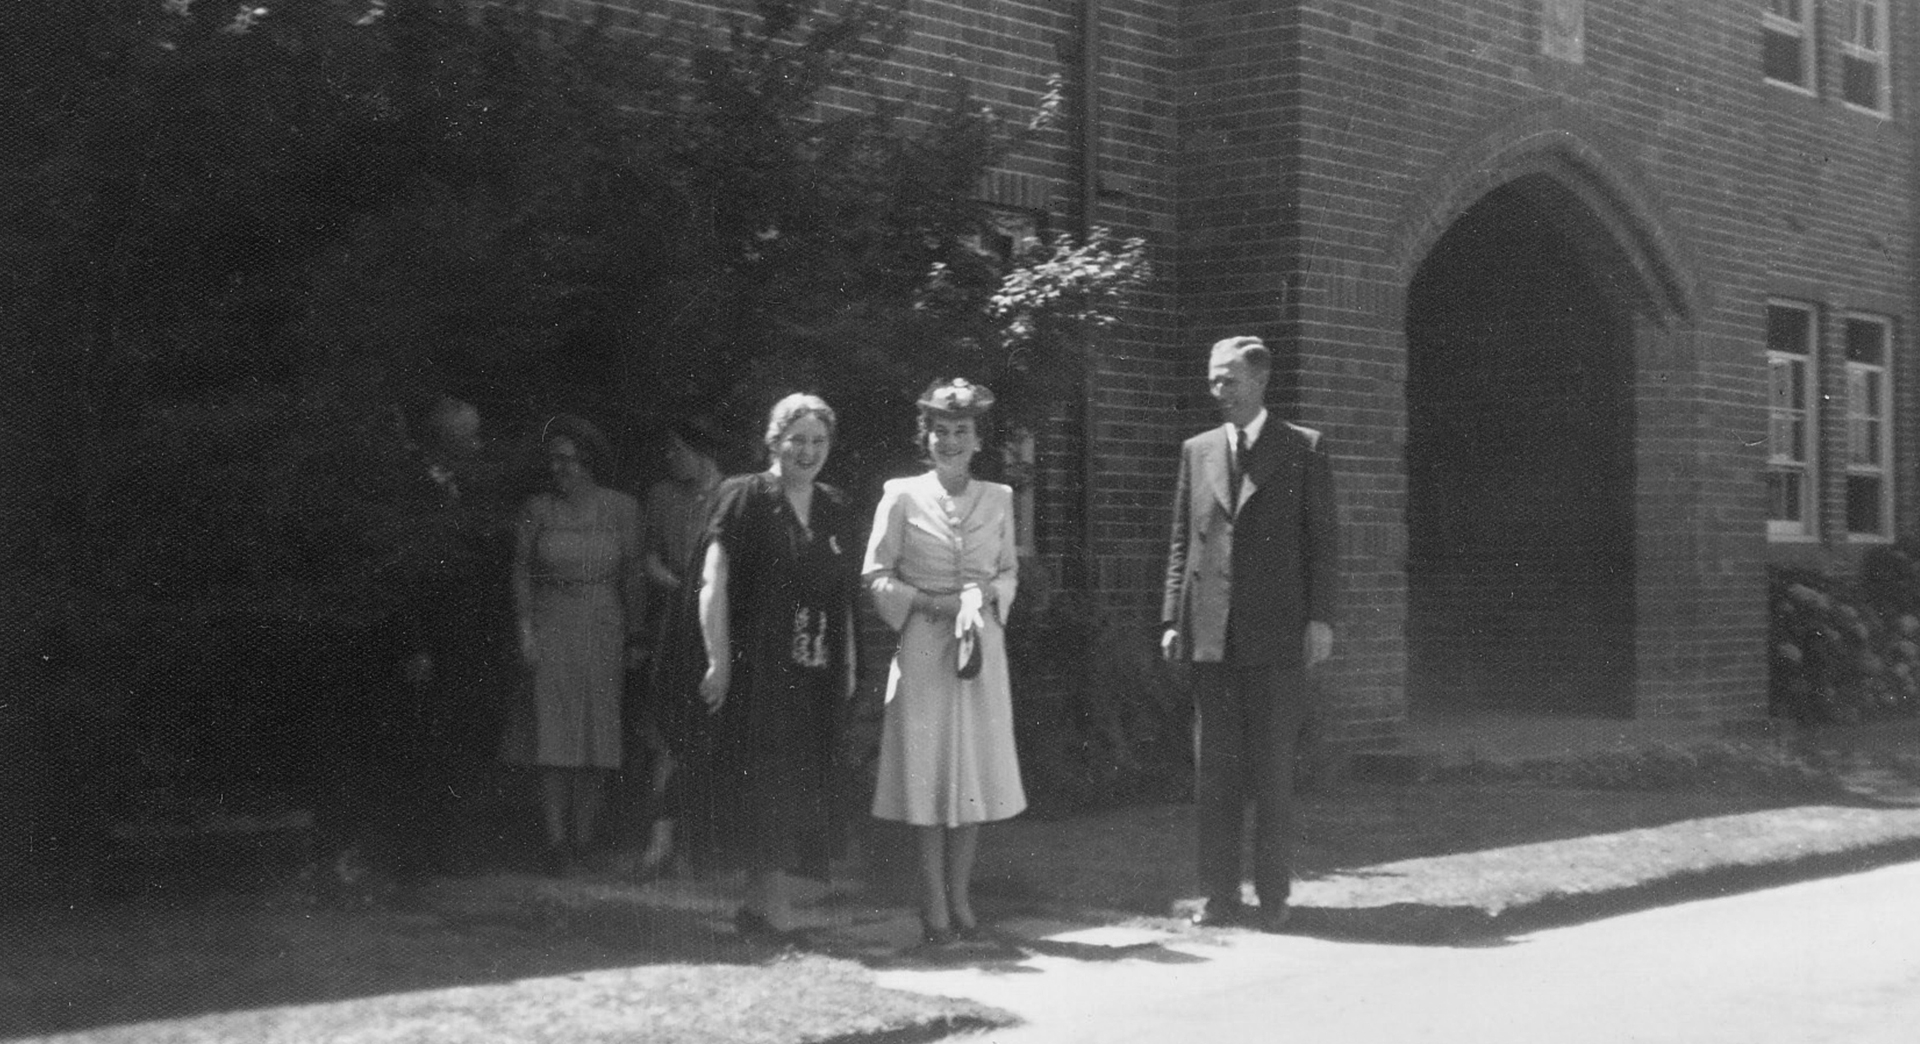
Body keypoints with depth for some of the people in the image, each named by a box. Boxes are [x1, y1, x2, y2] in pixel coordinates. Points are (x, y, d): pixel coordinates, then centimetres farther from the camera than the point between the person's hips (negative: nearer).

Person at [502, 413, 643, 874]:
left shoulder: (619, 508, 2)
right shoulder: (537, 508, 1)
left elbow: (631, 574, 5)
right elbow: (521, 570, 5)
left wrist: (633, 637, 3)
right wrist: (525, 626, -4)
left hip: (603, 627, 1)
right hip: (549, 625, 0)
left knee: (596, 730, 1)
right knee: (552, 733, -5)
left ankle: (584, 836, 8)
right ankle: (556, 840, -5)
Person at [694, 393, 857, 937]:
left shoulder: (832, 508, 14)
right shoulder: (746, 498, -4)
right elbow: (714, 581, -9)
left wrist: (848, 663, 10)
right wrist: (718, 660, -16)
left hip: (815, 675, 6)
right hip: (757, 669, -6)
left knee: (802, 786, 5)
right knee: (765, 782, -6)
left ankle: (762, 902, 13)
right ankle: (773, 903, -2)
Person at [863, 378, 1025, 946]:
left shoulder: (998, 498, 9)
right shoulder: (902, 496, 0)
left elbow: (1010, 571, 15)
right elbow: (876, 575, 0)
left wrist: (987, 596, -6)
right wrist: (930, 603, -11)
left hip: (982, 645, 3)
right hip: (923, 648, -3)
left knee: (976, 768, 3)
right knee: (926, 770, -3)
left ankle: (961, 898, 12)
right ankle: (934, 904, 2)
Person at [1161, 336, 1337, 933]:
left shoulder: (1303, 449, 4)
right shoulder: (1197, 451, 13)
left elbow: (1321, 540, 1)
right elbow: (1181, 542, 13)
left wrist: (1320, 618, -7)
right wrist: (1173, 619, 6)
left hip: (1277, 636, -3)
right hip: (1211, 635, 3)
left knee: (1273, 772, 0)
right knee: (1214, 771, 5)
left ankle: (1272, 898, 7)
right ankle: (1220, 896, 10)